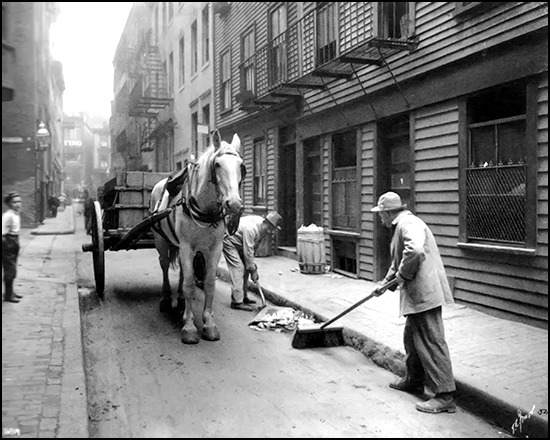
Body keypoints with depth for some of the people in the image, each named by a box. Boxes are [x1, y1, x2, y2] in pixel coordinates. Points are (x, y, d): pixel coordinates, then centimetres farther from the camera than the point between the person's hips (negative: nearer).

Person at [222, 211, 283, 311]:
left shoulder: (263, 226, -7)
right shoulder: (251, 228, -35)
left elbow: (253, 246, 0)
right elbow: (248, 251, -29)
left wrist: (253, 266, -2)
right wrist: (253, 270, -20)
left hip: (239, 245, 9)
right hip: (229, 242, -9)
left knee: (245, 268, 8)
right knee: (238, 268, -14)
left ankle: (243, 296, 18)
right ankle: (237, 302, -12)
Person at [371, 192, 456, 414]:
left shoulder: (408, 223, -14)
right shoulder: (401, 226, 21)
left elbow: (415, 250, -35)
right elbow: (398, 262, 33)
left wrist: (403, 275, -20)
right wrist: (386, 283, 34)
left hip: (424, 294, -11)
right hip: (418, 295, 11)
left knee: (432, 343, -7)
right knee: (412, 339, 21)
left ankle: (445, 396, -1)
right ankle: (414, 381, 36)